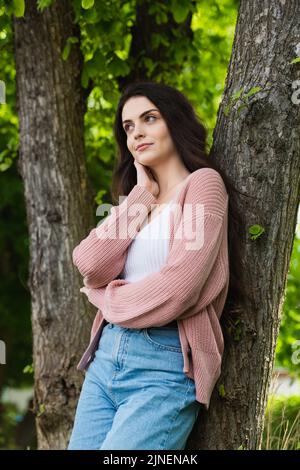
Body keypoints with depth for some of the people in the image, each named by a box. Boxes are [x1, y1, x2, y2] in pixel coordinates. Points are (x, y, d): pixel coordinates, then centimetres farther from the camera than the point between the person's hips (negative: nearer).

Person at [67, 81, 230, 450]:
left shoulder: (203, 183, -2)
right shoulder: (137, 198, 20)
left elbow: (178, 289, -14)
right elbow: (90, 265, 1)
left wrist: (107, 297, 3)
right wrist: (142, 194, 3)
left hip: (166, 366, -7)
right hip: (106, 357, 7)